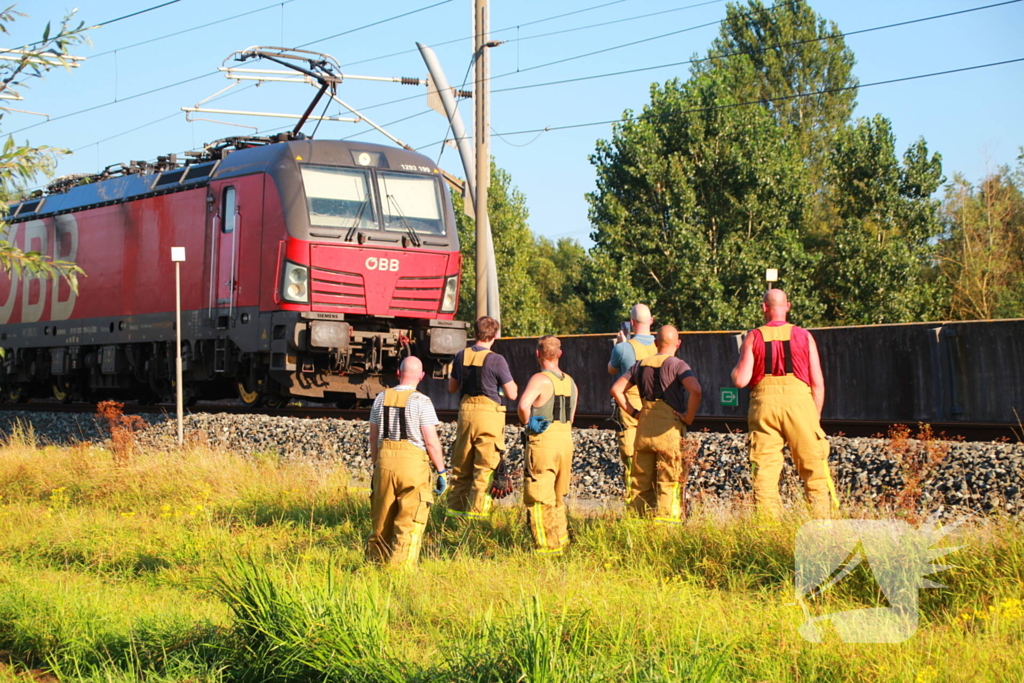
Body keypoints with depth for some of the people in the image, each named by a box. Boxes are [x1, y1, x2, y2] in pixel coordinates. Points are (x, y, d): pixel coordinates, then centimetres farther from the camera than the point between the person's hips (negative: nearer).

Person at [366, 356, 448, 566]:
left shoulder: (382, 398, 8)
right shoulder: (421, 402, -7)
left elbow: (373, 437, 13)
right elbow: (431, 442, -9)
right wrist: (441, 472, -2)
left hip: (384, 462, 5)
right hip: (412, 463, -5)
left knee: (382, 519, 15)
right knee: (410, 522, 0)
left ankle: (375, 562, 20)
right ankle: (401, 565, -4)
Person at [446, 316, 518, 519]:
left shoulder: (461, 356, 5)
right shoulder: (496, 360, -11)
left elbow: (451, 388, 18)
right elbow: (512, 394, -6)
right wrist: (508, 380, 13)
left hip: (465, 411, 5)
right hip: (488, 413, -5)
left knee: (461, 464, 13)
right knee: (485, 467, 0)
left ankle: (455, 508, 16)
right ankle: (475, 511, -2)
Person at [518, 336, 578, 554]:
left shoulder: (540, 380, -12)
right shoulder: (570, 382, 11)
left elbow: (523, 405, -28)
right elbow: (570, 418, 14)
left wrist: (527, 423, -12)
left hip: (542, 443, -7)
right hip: (566, 441, 7)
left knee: (539, 499, 0)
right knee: (557, 497, 21)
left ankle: (547, 546, 0)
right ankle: (561, 540, 25)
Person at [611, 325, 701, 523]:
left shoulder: (641, 365, 12)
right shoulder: (677, 365, -5)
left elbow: (616, 389, 14)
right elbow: (695, 390, -21)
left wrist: (634, 413, 13)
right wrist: (688, 417, -10)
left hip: (643, 430, 5)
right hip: (669, 431, -5)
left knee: (642, 482, 11)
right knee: (668, 484, -2)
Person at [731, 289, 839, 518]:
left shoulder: (753, 337, 4)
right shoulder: (803, 336, 6)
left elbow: (740, 380, -3)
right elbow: (818, 382, 4)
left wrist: (736, 368, 19)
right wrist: (816, 416, 14)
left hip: (764, 404, 1)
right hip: (799, 400, 0)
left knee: (764, 471, 3)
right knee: (814, 467, 4)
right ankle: (823, 520, -2)